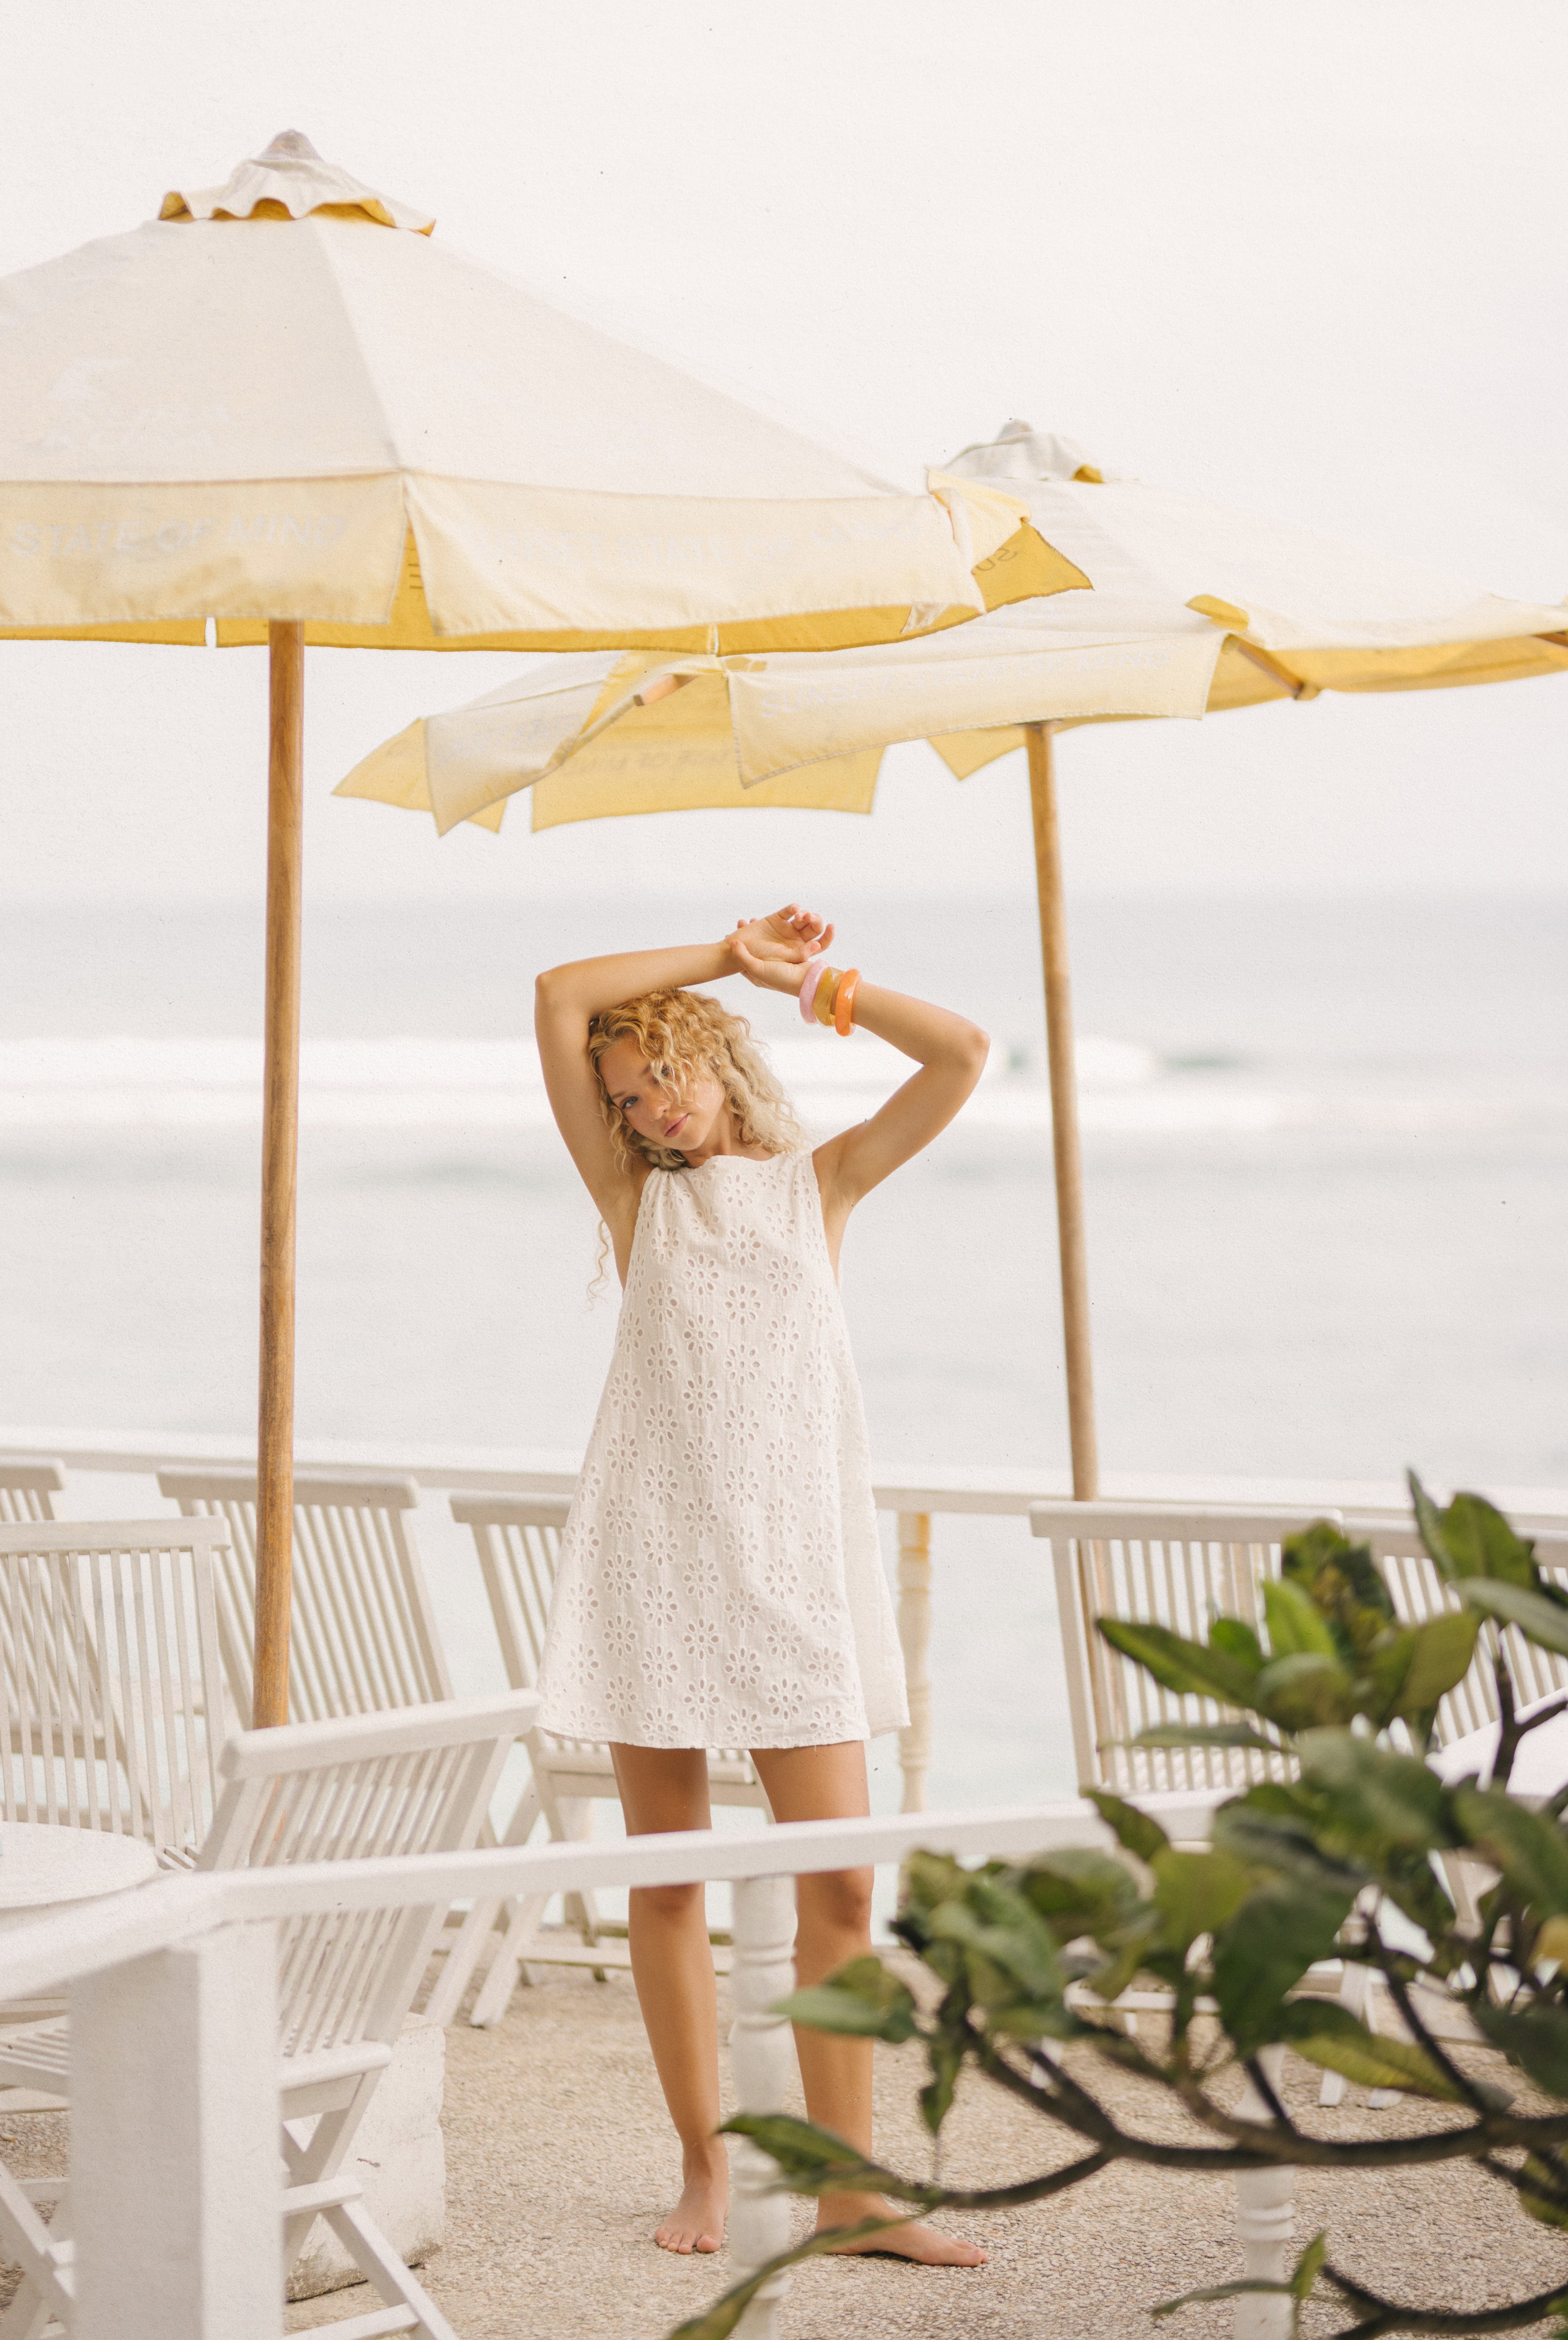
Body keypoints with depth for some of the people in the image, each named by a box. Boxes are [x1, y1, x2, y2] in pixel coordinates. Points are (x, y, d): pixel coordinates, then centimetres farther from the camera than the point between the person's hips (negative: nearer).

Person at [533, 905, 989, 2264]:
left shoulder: (820, 1183, 13)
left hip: (794, 1555, 0)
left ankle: (849, 2184, 1)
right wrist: (730, 952, 6)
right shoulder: (637, 1193, 12)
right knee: (666, 1880, 3)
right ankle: (705, 2166, 14)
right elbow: (560, 1000, 3)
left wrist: (812, 982, 7)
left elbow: (964, 1056, 5)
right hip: (650, 1549, 0)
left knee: (840, 1878, -6)